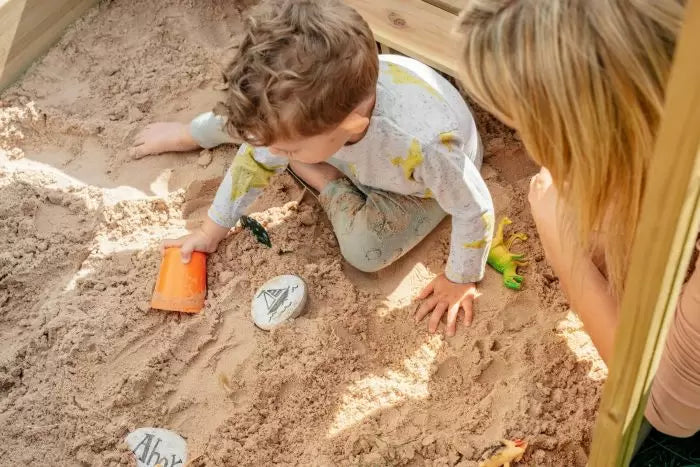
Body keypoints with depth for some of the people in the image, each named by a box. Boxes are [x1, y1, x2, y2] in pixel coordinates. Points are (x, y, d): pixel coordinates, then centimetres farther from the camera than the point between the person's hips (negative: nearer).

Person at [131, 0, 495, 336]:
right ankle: (193, 134, 29)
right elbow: (256, 159, -15)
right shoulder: (302, 103, -35)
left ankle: (328, 182, 6)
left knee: (365, 250, -24)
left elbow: (477, 211, -33)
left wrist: (459, 280, -17)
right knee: (256, 119, -5)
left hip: (423, 183, -3)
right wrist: (213, 230, -5)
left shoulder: (426, 144, -52)